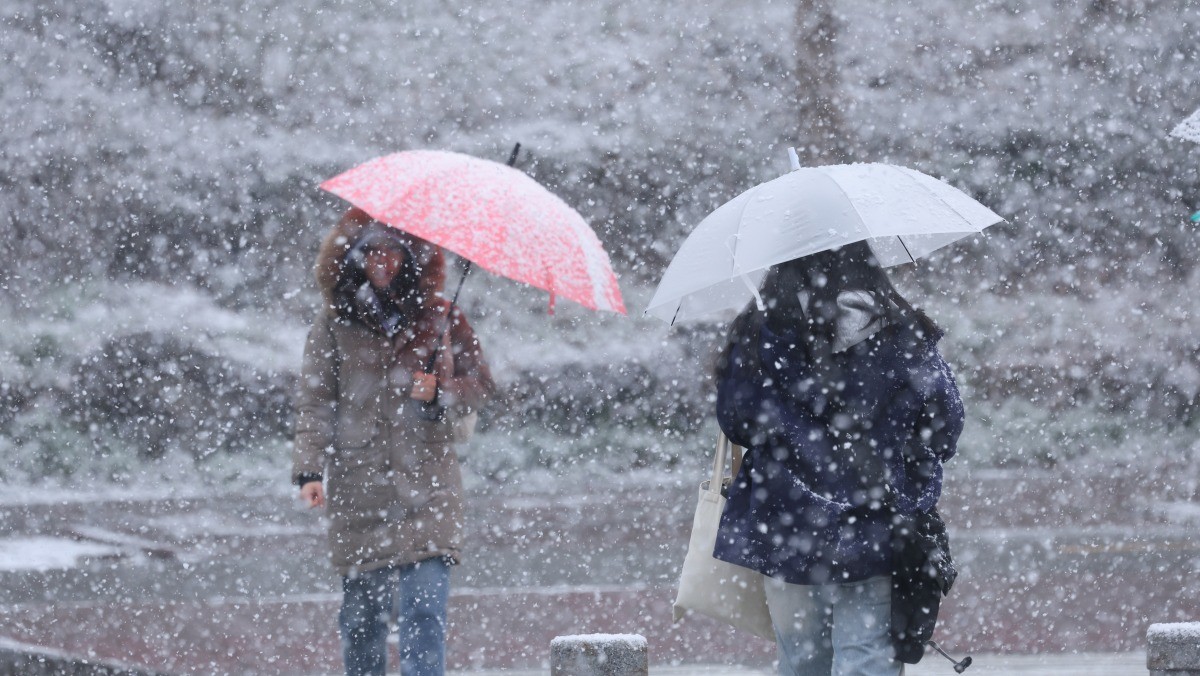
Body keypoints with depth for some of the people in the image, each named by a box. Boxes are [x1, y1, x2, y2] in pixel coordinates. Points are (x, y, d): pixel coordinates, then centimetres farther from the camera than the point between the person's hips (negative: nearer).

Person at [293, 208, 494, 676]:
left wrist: (440, 394, -9)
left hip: (426, 484, -1)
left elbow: (480, 383, 13)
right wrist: (310, 470, -8)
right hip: (358, 486, 1)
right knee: (361, 611, 5)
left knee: (423, 607, -13)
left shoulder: (439, 317, 9)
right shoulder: (334, 323, 8)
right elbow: (314, 403, 4)